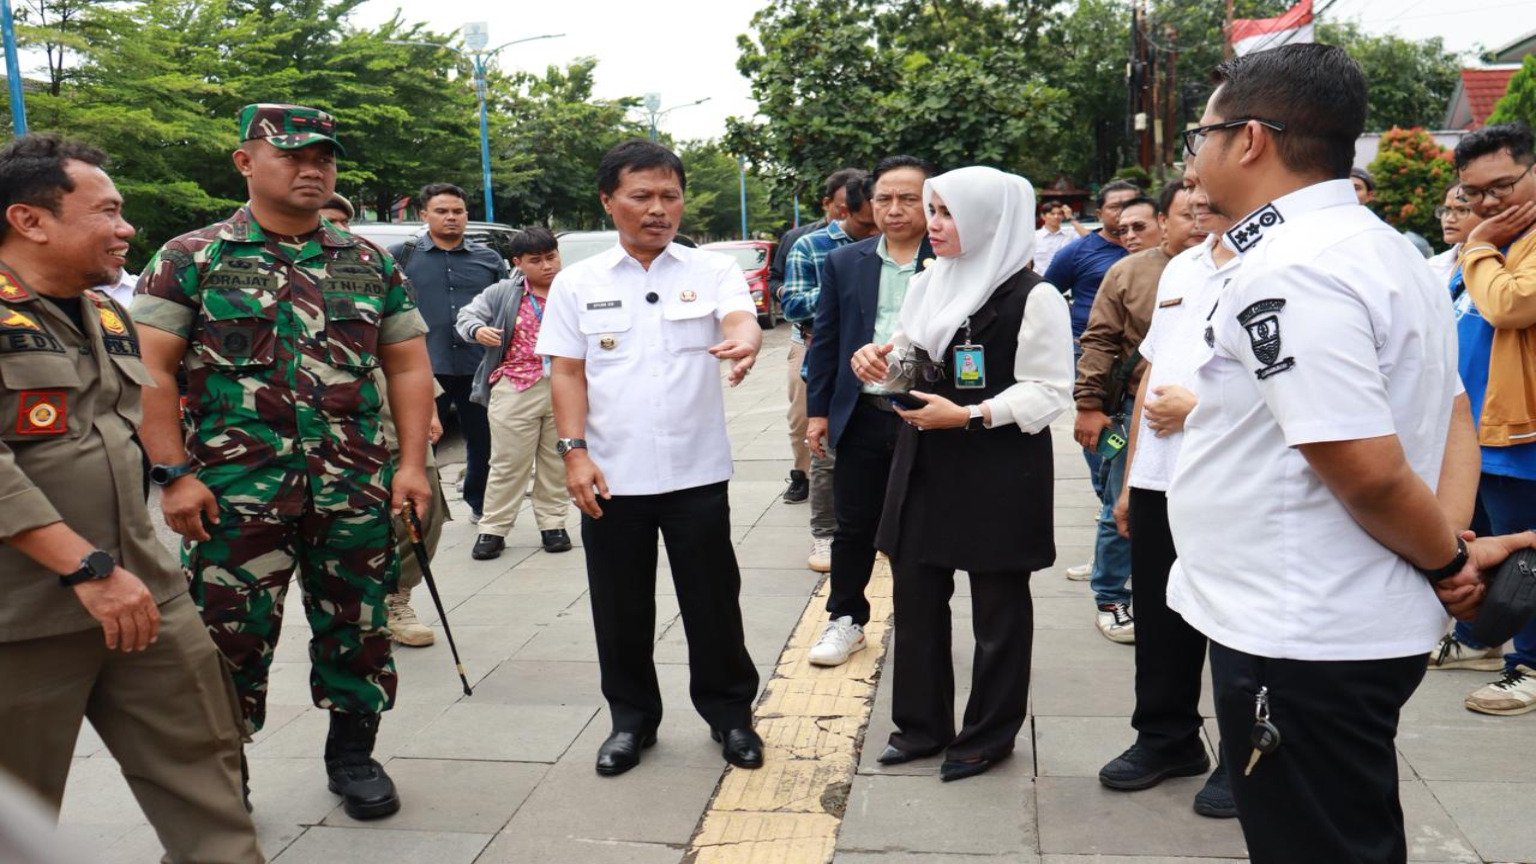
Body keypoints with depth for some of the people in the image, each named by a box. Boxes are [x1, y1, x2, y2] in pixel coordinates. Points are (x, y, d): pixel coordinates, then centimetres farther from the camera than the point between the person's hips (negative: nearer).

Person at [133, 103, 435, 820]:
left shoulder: (369, 263, 10)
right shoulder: (191, 259, 2)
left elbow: (408, 367, 10)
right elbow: (151, 369, -2)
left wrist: (412, 464, 1)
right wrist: (173, 475, -10)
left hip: (356, 491, 3)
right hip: (235, 491, -2)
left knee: (357, 627, 10)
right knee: (230, 635, 3)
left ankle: (353, 755, 31)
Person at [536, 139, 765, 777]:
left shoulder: (713, 271, 1)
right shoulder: (576, 283, 4)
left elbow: (742, 319, -18)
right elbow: (567, 372, 3)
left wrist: (744, 341, -42)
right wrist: (574, 451, -8)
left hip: (696, 473, -1)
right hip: (611, 477, 1)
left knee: (712, 601, 9)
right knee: (621, 608, 11)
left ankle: (730, 712, 29)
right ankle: (631, 718, 30)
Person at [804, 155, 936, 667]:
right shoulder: (844, 263, 6)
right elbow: (827, 340, 8)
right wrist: (818, 410, 4)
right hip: (863, 416, 2)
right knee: (854, 527, 11)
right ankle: (846, 620, 28)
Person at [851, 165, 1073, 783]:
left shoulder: (1033, 298, -12)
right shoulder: (926, 286, 10)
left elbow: (1050, 392, -14)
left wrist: (968, 416, -22)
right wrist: (883, 362, -3)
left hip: (1000, 471, -6)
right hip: (924, 466, 7)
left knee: (998, 608, 9)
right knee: (915, 597, 12)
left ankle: (989, 735, 25)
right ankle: (921, 723, 29)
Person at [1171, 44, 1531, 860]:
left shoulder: (1285, 270, -21)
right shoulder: (1380, 247, 11)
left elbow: (1368, 470, -25)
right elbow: (1453, 417, 14)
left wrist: (1446, 562, -7)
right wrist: (1457, 548, 1)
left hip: (1300, 641, -10)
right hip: (1360, 628, 10)